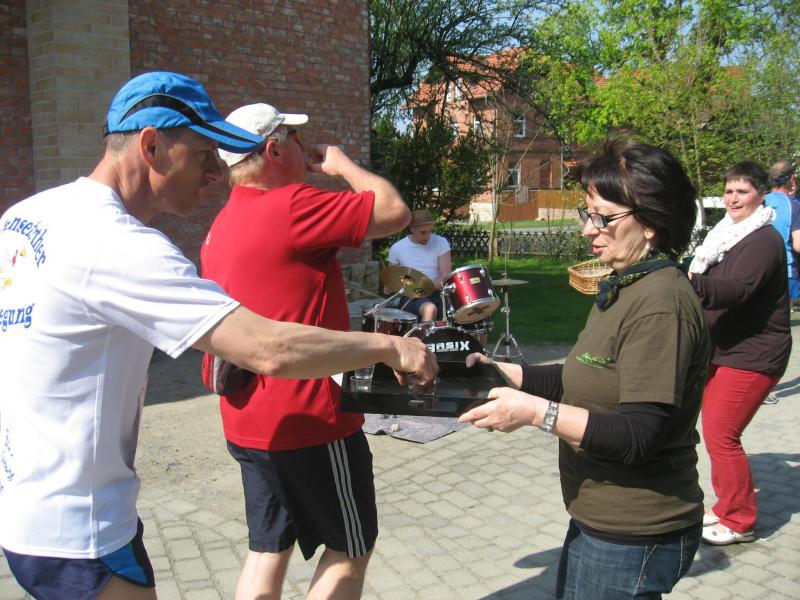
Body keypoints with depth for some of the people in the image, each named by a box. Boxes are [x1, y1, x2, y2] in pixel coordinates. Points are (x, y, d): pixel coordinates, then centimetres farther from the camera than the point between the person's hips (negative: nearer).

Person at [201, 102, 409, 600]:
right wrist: (342, 164, -3)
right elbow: (394, 211, -18)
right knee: (351, 549, 10)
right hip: (310, 424, -9)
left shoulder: (223, 225, 10)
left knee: (269, 549, 18)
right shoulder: (292, 206, -20)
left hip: (250, 423, 9)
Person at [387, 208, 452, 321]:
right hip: (410, 298, -1)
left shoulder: (440, 243, -1)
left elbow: (446, 276, -5)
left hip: (437, 294, 1)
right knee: (430, 309, -36)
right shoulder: (397, 248, 0)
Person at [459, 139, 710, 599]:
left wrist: (536, 412, -27)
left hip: (632, 540, -10)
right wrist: (502, 372, 6)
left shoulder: (661, 305, -24)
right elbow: (586, 382, 14)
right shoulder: (625, 289, 8)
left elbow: (639, 437, -27)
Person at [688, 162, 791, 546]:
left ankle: (739, 522, 8)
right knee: (714, 432, 14)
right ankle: (727, 509, 29)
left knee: (722, 436, -8)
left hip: (752, 355, -9)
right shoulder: (728, 234, 12)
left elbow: (736, 290, -33)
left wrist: (692, 284, -48)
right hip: (722, 350, 9)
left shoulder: (764, 240, -16)